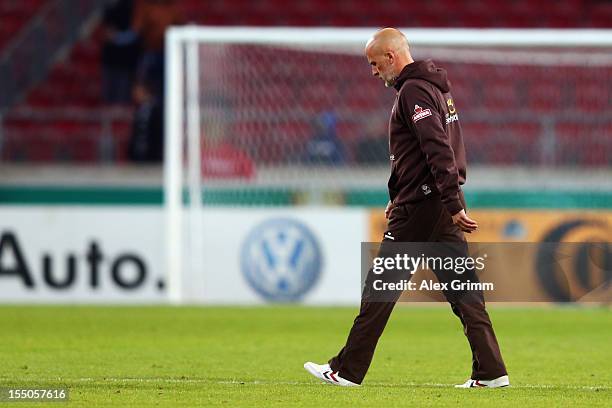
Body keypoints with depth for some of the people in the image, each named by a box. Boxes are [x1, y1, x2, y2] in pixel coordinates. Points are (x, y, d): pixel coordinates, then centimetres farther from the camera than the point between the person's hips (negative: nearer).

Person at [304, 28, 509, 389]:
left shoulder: (413, 91, -13)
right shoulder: (435, 87, 18)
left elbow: (438, 150, -23)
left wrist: (452, 205, -26)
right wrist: (399, 197, 25)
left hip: (420, 208, -9)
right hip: (446, 204, 9)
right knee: (463, 288, 6)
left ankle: (347, 370, 4)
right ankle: (491, 371, 0)